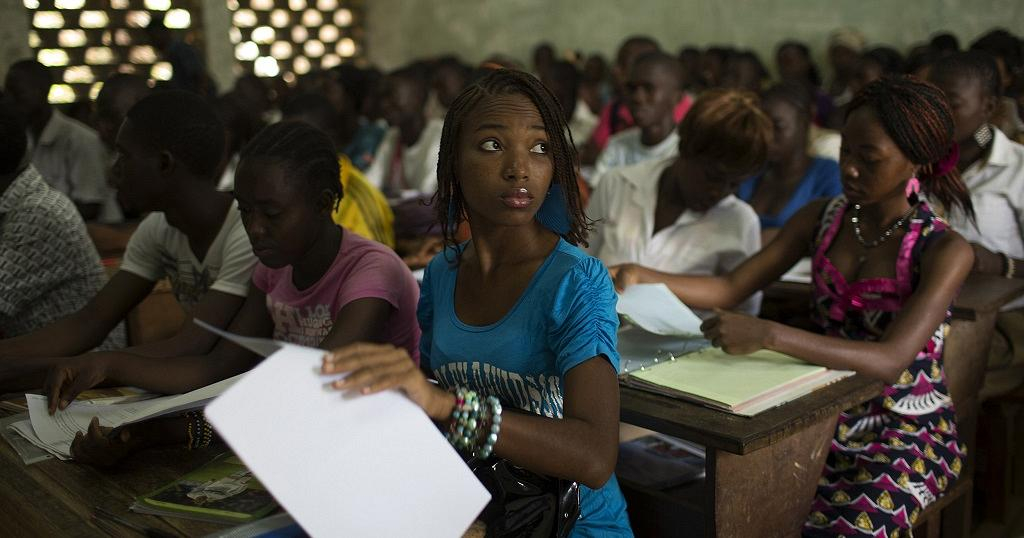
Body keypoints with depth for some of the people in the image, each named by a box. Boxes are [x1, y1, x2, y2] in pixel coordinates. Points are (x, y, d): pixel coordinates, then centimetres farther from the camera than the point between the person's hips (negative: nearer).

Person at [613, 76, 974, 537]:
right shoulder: (822, 219, 2)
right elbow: (731, 288, 3)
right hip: (828, 414, 4)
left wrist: (768, 334, -40)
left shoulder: (945, 251, -14)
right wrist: (642, 278, -13)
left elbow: (891, 359, -28)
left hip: (909, 430, -3)